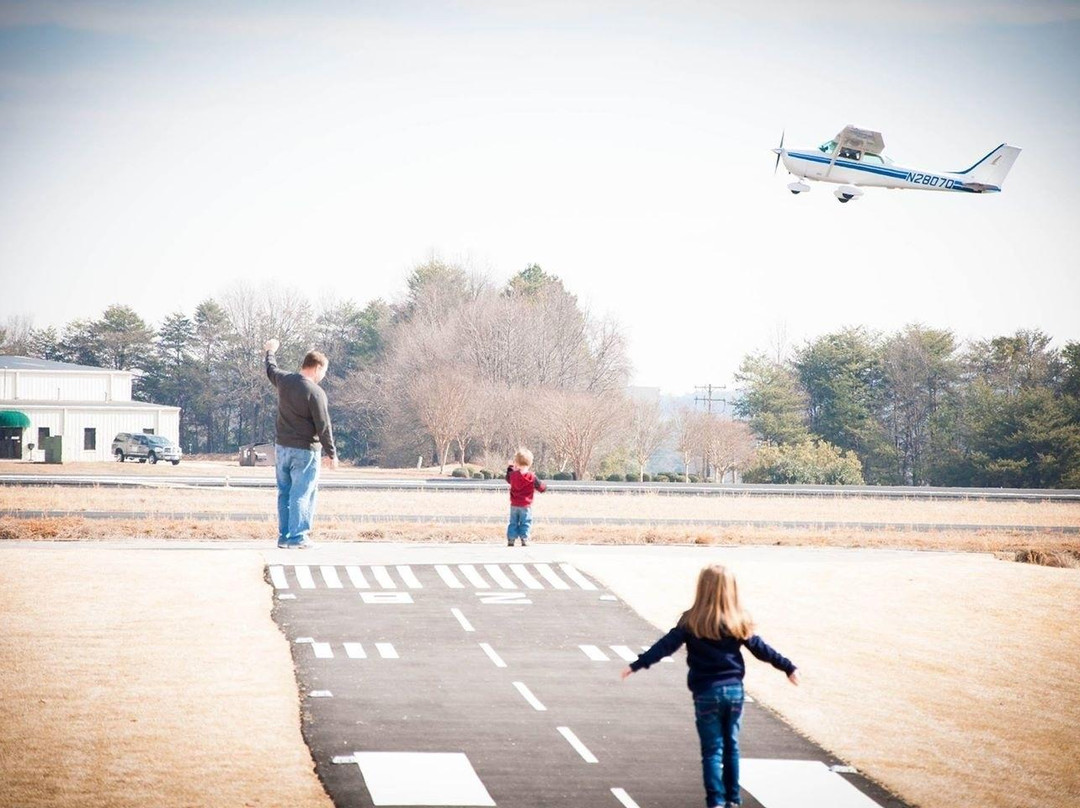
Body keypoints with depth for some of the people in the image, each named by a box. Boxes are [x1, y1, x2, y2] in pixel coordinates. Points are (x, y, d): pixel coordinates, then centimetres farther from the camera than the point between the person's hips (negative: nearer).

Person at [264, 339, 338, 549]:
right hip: (305, 451, -7)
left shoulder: (284, 381, 3)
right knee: (302, 494, -3)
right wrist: (331, 454, -6)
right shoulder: (315, 392, -17)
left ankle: (284, 535, 15)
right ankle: (298, 537, -3)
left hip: (282, 448, 7)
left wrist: (270, 352, 49)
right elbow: (323, 427, -15)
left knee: (284, 493, 12)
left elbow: (271, 370, 28)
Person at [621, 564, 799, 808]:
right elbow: (761, 649, 7)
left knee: (712, 749, 1)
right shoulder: (739, 622, 0)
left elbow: (666, 645, -11)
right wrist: (788, 667, 19)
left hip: (706, 692, -3)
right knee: (731, 746, 15)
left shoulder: (692, 621, -8)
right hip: (734, 689, 3)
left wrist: (638, 664, -10)